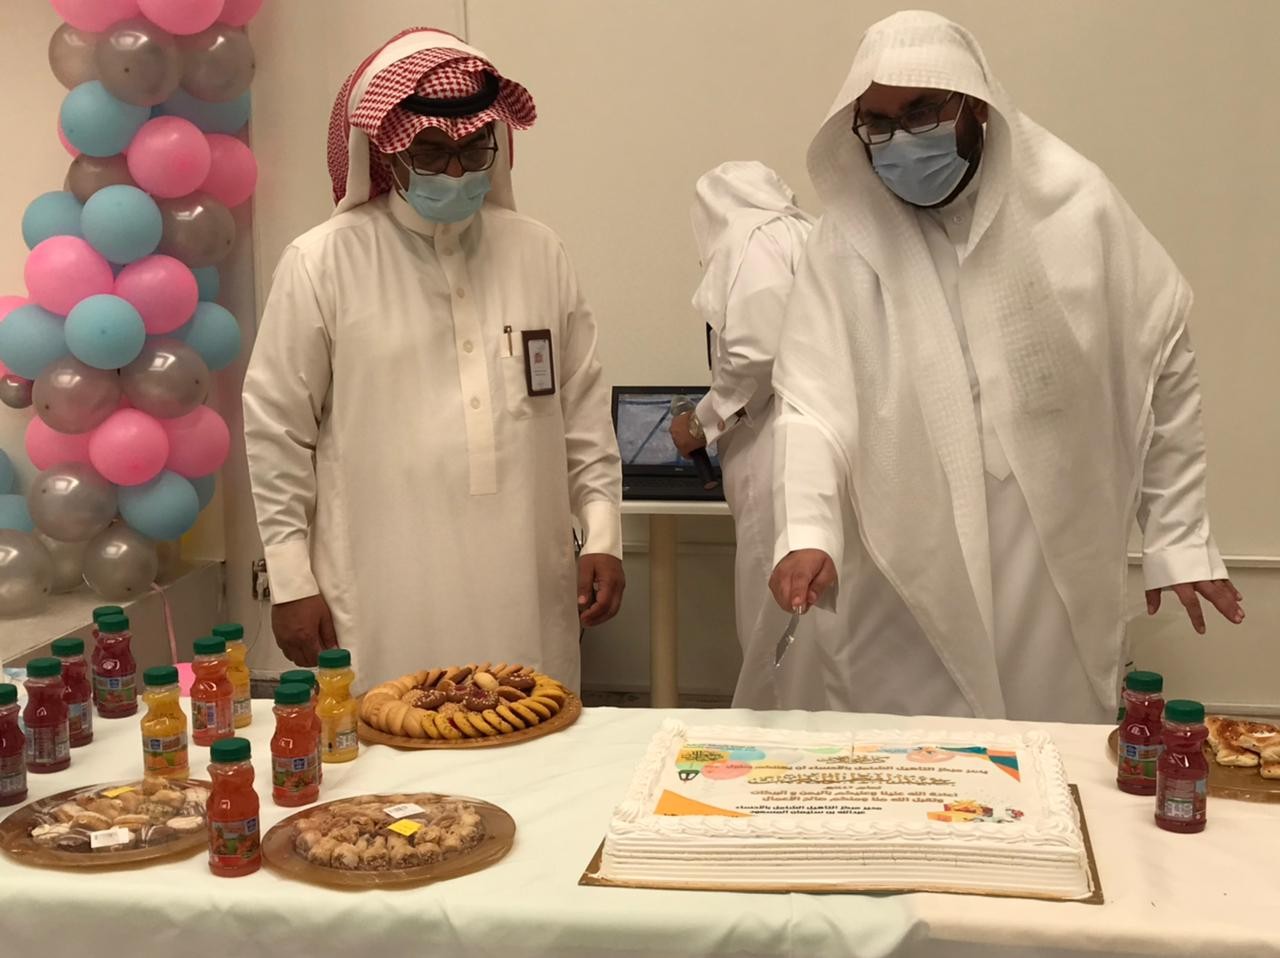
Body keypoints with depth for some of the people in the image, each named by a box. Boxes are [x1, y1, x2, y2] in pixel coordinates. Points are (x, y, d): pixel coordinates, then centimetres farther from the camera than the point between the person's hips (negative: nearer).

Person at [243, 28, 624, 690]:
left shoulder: (538, 252, 7)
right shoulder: (321, 262, -3)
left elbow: (583, 410, 12)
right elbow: (277, 430, 0)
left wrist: (603, 533, 6)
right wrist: (291, 579, -1)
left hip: (527, 598, 3)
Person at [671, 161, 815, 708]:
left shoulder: (752, 240, -4)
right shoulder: (806, 235, 21)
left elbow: (757, 356, -15)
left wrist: (703, 424, -1)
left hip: (784, 460, -9)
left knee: (775, 626, -4)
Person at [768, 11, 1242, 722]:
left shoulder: (1078, 205, -2)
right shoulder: (848, 239, -2)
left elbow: (1164, 370, 4)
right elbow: (815, 406, -8)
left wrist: (1178, 540, 5)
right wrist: (808, 535, -25)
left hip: (1057, 589, 0)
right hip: (903, 595, 0)